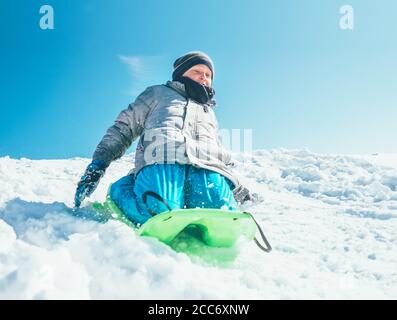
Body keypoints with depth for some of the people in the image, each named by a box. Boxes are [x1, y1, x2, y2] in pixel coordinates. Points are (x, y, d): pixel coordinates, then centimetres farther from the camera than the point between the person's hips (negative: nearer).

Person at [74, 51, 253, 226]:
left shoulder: (209, 112, 43)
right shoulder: (159, 93, 31)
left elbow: (222, 158, 41)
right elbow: (124, 127, 20)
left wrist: (238, 190, 27)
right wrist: (99, 162, 5)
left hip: (207, 166, 3)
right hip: (161, 158, -2)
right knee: (159, 212, -35)